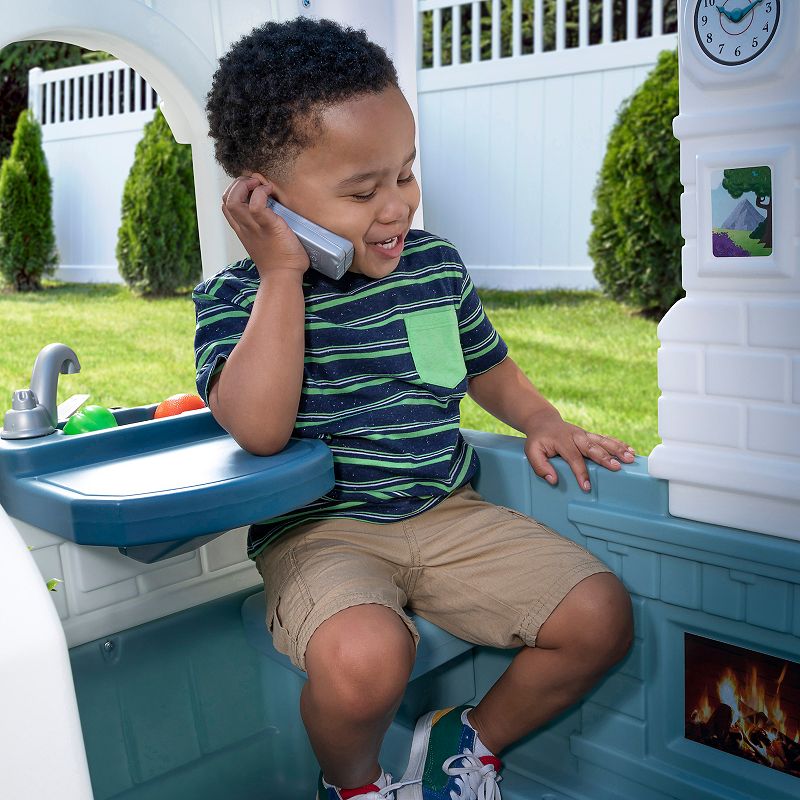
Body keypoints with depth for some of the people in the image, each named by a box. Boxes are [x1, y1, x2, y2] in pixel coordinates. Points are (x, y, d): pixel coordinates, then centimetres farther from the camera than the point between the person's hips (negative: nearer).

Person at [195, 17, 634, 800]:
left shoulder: (436, 265, 5)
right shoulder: (235, 298, -7)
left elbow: (486, 367, 23)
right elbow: (260, 431, -26)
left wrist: (542, 422, 3)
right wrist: (282, 273, -22)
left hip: (447, 512, 5)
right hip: (319, 532, -4)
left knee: (600, 615, -9)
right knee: (364, 658, -34)